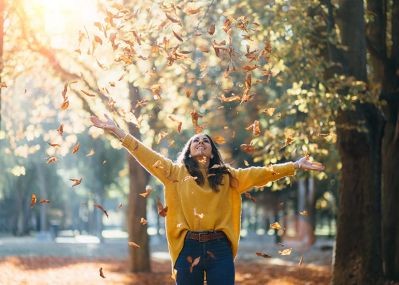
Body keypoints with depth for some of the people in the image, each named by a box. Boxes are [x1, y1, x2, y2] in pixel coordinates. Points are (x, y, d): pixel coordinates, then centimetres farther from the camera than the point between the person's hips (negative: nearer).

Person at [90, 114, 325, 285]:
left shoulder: (228, 177, 14)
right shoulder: (176, 173, 9)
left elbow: (262, 173, 11)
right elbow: (146, 155, 4)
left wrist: (295, 166, 6)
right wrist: (116, 130, -2)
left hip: (219, 249, 1)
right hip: (188, 247, -1)